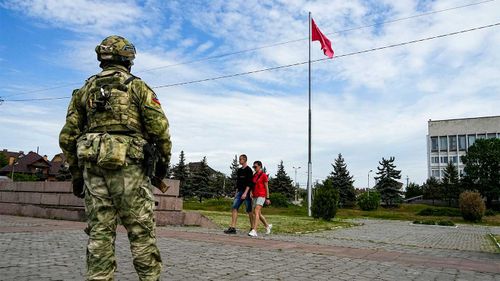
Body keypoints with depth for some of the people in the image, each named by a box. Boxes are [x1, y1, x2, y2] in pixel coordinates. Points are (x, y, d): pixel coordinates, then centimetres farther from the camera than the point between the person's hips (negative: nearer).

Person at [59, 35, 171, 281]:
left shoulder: (84, 90, 17)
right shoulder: (137, 86, 4)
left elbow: (67, 137, 12)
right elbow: (160, 127, -6)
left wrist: (76, 173, 18)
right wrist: (163, 162, 5)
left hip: (93, 167, 4)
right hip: (129, 166, -4)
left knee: (99, 233, 7)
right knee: (142, 232, 0)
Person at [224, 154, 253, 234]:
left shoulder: (248, 170, -8)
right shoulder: (239, 170, 16)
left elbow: (249, 183, -15)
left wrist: (245, 193, -22)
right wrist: (236, 192, 18)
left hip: (247, 192, -7)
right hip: (240, 192, 7)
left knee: (249, 211, 0)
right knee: (234, 208, -4)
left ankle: (252, 228, 12)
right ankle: (232, 228, -5)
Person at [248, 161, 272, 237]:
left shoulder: (264, 175, -5)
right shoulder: (254, 175, 14)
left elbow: (266, 187, -5)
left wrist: (267, 198, -7)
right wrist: (251, 194, 8)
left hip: (261, 196, -8)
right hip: (255, 196, 8)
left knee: (256, 212, -18)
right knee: (258, 214, 13)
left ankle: (254, 231, -24)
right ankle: (268, 226, 34)